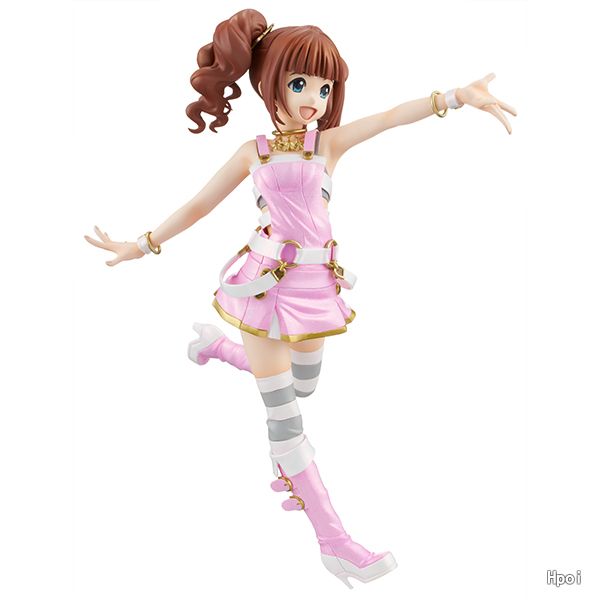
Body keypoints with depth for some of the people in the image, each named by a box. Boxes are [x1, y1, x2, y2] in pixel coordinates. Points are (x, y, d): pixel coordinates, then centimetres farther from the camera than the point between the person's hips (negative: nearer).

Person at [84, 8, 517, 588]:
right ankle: (332, 538, 6)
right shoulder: (254, 151, 1)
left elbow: (388, 117, -13)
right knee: (284, 411, -2)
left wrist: (457, 95, -26)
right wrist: (141, 245, 13)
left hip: (314, 281, 3)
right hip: (267, 279, -3)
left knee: (303, 383, 20)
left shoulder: (330, 141, 3)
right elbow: (201, 202, 9)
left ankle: (218, 345, 45)